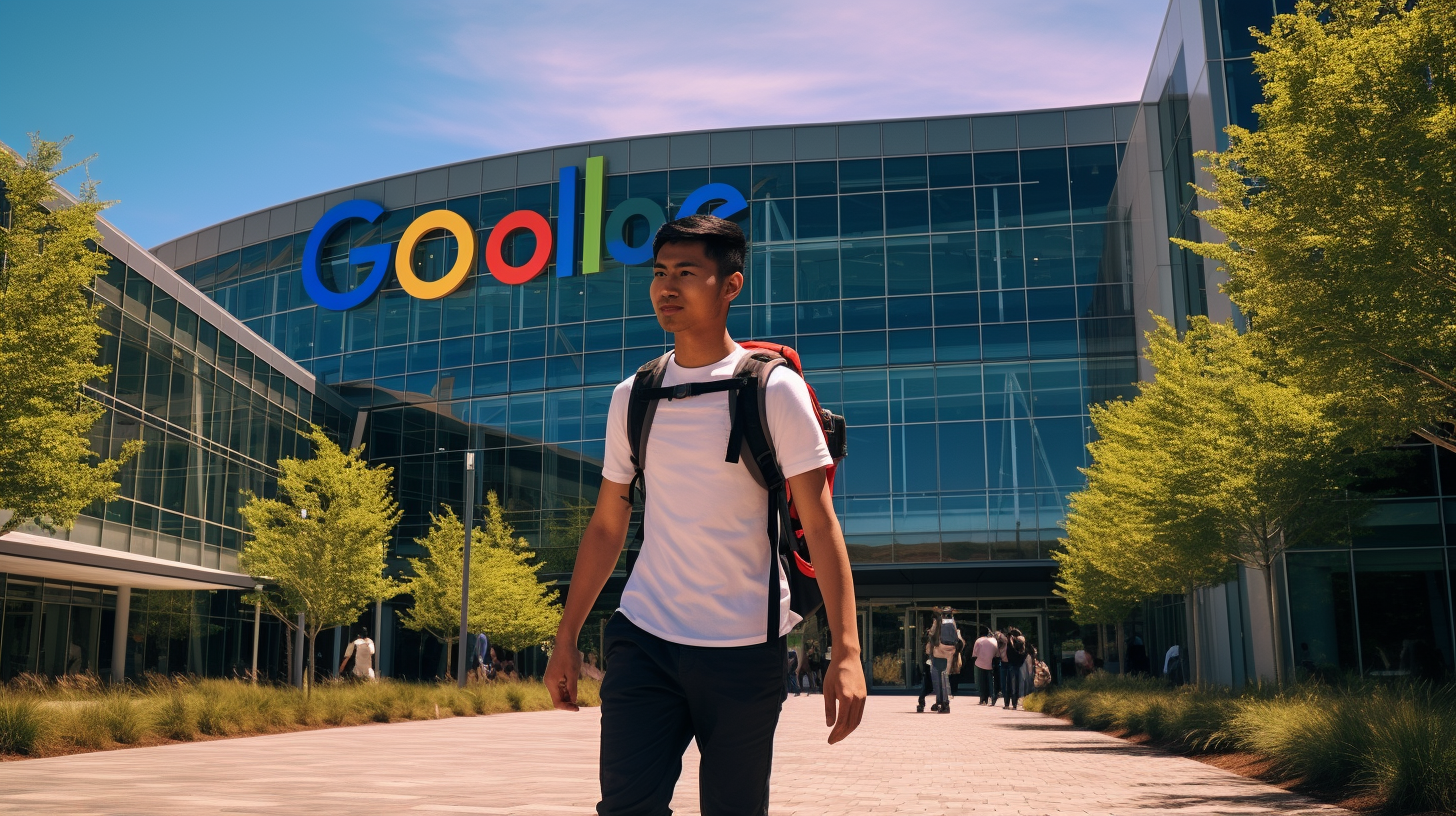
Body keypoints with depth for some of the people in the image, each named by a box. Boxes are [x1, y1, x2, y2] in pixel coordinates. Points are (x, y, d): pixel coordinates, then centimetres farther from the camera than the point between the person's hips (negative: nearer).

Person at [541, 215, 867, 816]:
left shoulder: (774, 390, -5)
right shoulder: (632, 398, 7)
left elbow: (819, 523, -8)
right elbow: (606, 527, 14)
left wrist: (846, 652, -17)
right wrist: (566, 640, 12)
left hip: (747, 648, -2)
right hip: (644, 639, 3)